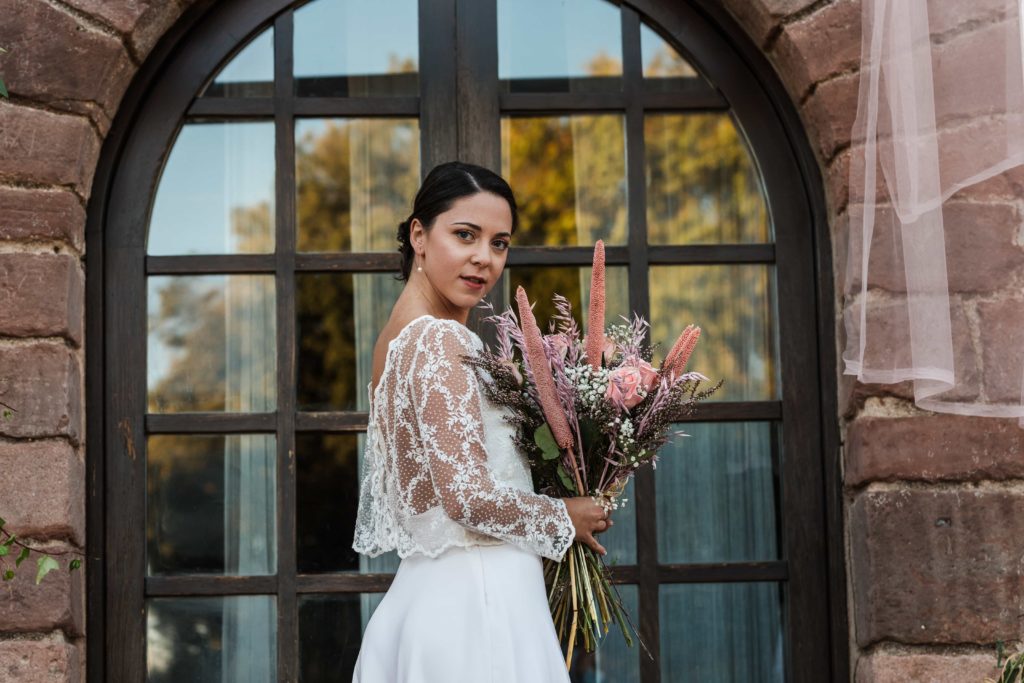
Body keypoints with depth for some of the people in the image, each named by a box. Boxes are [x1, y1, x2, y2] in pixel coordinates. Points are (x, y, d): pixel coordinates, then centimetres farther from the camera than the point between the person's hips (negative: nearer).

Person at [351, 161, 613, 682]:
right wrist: (564, 517, -8)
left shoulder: (398, 335, 12)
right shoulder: (441, 340, -16)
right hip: (475, 599, -9)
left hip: (428, 589, 9)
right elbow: (468, 496, -23)